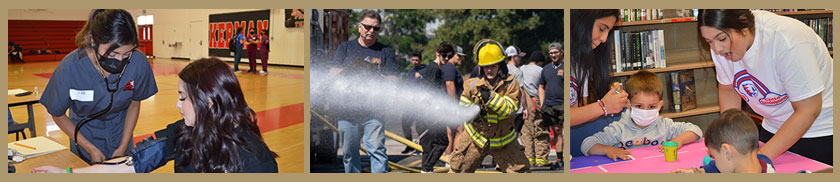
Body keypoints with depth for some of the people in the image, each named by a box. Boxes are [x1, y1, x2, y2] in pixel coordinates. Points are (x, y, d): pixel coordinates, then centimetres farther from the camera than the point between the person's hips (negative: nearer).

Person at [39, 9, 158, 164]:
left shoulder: (139, 63, -26)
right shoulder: (69, 68, -28)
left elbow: (134, 104, -6)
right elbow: (58, 115, -12)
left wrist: (123, 147, -7)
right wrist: (91, 149, -13)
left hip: (120, 136, 1)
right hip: (85, 138, -1)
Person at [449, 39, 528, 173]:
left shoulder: (511, 85, -10)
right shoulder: (473, 84, -5)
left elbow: (509, 110, -21)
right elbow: (462, 107, 0)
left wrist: (491, 97, -32)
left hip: (503, 141, -1)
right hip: (476, 137, 1)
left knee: (520, 170, 0)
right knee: (457, 170, 7)